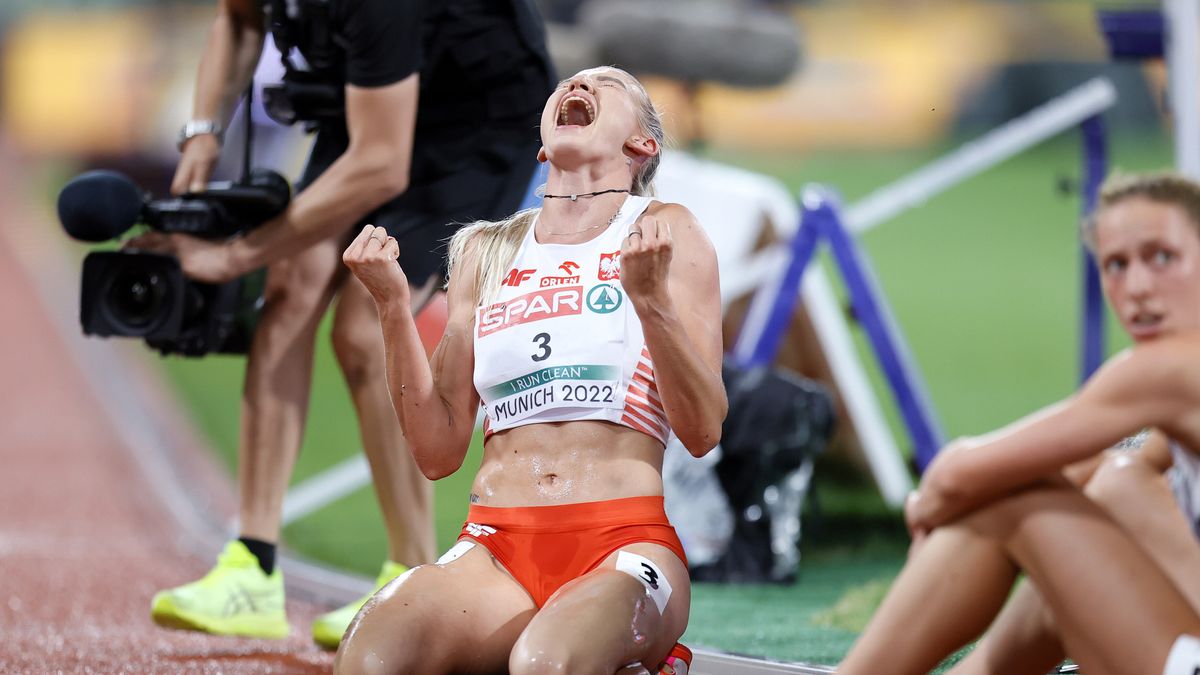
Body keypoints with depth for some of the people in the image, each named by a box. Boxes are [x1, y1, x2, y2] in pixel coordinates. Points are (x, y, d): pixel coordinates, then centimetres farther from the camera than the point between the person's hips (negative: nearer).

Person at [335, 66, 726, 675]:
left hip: (624, 547, -2)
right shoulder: (486, 251, 19)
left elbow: (702, 432, -1)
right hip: (495, 551, 2)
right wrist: (392, 306, 4)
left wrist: (650, 298, -14)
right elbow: (438, 452, 13)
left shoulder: (664, 231, 9)